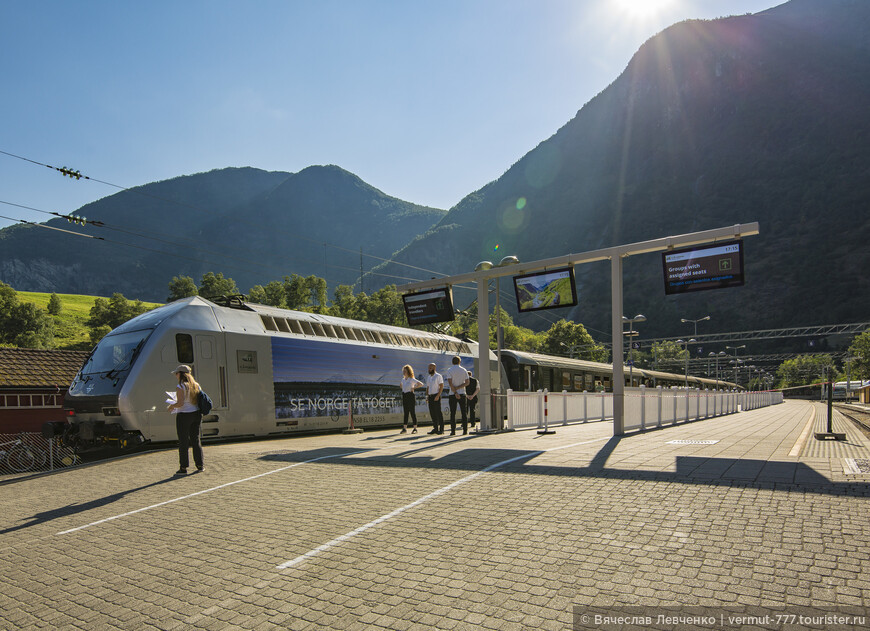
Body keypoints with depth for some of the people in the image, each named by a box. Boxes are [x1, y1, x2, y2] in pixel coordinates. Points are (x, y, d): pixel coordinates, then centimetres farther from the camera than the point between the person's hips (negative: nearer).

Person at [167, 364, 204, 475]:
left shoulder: (180, 387, -13)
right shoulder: (196, 386, 7)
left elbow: (180, 403, -20)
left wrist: (171, 406, -2)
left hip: (184, 416, -6)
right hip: (196, 414, 6)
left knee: (183, 442, 1)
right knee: (196, 439, 14)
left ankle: (183, 468, 5)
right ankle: (200, 465, 18)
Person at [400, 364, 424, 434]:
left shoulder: (412, 379, -7)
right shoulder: (403, 380, 12)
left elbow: (421, 384, -12)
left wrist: (414, 388, -12)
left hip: (410, 396, -6)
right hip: (404, 396, 6)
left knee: (412, 412, -1)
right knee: (405, 413, 6)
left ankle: (415, 428, 5)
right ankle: (404, 428, 7)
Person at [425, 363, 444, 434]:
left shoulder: (438, 376, -4)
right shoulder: (428, 377, 18)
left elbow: (441, 386, -10)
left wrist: (438, 396, -18)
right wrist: (427, 396, 10)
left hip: (436, 396, -7)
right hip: (430, 396, 7)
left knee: (438, 412, -8)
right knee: (432, 413, 6)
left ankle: (441, 429, -4)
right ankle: (435, 428, 12)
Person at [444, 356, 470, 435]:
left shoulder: (449, 370, -2)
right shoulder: (464, 370, 5)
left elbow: (450, 382, -12)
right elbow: (467, 382, -2)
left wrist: (455, 392, -11)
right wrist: (457, 388, -6)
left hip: (452, 394, -1)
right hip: (462, 393, 1)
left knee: (453, 413, 2)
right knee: (464, 413, 6)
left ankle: (453, 431, -2)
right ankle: (465, 430, 2)